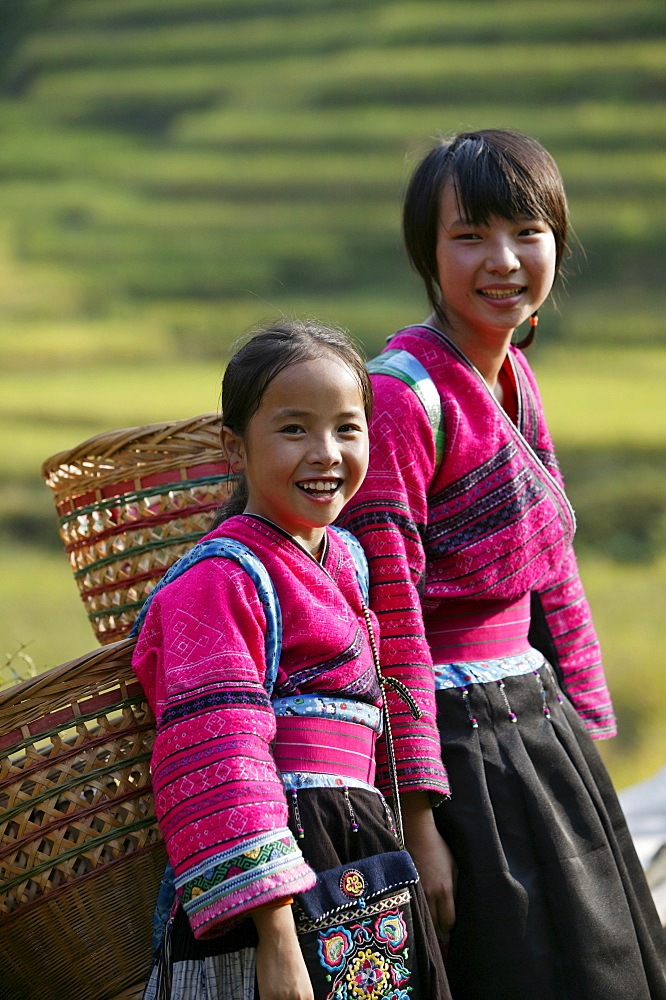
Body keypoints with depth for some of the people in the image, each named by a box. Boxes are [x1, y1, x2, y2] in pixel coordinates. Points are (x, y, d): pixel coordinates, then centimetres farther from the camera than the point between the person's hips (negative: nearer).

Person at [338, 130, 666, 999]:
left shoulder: (512, 375, 8)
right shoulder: (404, 393, -18)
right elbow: (386, 615, -20)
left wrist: (586, 724, 15)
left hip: (537, 720, 9)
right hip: (458, 733, -9)